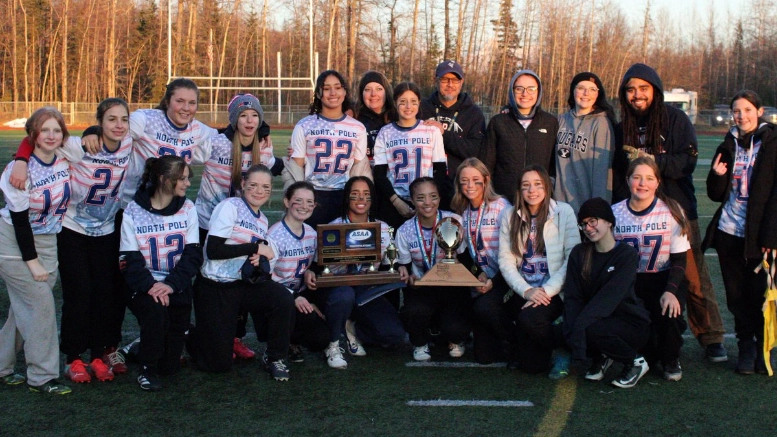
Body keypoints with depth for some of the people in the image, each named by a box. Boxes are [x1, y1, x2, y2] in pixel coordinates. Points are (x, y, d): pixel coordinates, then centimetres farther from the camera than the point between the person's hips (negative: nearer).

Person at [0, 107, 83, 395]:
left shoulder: (67, 155, -7)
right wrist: (32, 261, -16)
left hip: (47, 242, 5)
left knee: (25, 306, 9)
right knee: (41, 301, -9)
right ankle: (41, 377, -1)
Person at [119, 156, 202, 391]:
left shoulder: (187, 208, 2)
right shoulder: (133, 212, -3)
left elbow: (193, 253, -4)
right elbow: (130, 259, -8)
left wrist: (171, 284, -18)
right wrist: (150, 286, -24)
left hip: (177, 286, 1)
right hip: (144, 285, -1)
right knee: (155, 309, -35)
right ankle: (147, 368, -11)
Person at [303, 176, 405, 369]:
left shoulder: (382, 228, 5)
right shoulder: (334, 227, -5)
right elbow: (319, 262, -7)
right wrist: (309, 272, -29)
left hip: (366, 289, 3)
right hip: (334, 286, -3)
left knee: (395, 334, -16)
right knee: (344, 295, -41)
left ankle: (351, 329, 14)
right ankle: (333, 345, -12)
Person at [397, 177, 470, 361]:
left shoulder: (454, 221, -8)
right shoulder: (405, 231, -2)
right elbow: (405, 266, 5)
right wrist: (408, 276, -19)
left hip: (452, 285, -1)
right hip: (421, 287, 1)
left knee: (455, 329, -25)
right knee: (415, 311, -33)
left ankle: (455, 340, 19)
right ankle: (420, 343, 6)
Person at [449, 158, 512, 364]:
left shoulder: (501, 206, -9)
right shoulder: (462, 212, 9)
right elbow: (468, 251, 12)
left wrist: (493, 279, -20)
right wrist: (480, 275, -7)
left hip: (503, 276, -4)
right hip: (480, 276, 4)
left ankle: (519, 344, -4)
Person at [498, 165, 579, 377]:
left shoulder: (564, 212, -2)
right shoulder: (510, 216, 7)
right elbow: (506, 261, 1)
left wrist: (546, 291, -17)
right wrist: (527, 291, -15)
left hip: (554, 291, -2)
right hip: (523, 292, 2)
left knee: (530, 318, -34)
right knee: (531, 365, -11)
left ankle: (564, 346, -2)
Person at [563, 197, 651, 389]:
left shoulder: (627, 254, -11)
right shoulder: (579, 254, 3)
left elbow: (610, 296, -23)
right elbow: (572, 297, -5)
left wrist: (580, 325, -33)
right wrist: (572, 328, -23)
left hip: (631, 323, -4)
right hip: (598, 320, 4)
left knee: (590, 329, -33)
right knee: (567, 331, -26)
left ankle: (635, 361, -5)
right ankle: (600, 357, 7)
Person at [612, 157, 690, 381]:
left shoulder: (671, 212, -8)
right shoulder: (615, 213, -4)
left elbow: (679, 259, -6)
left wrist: (671, 291, -22)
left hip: (664, 278, -1)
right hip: (629, 281, 1)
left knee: (669, 312, -29)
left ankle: (671, 360, 5)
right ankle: (646, 357, 16)